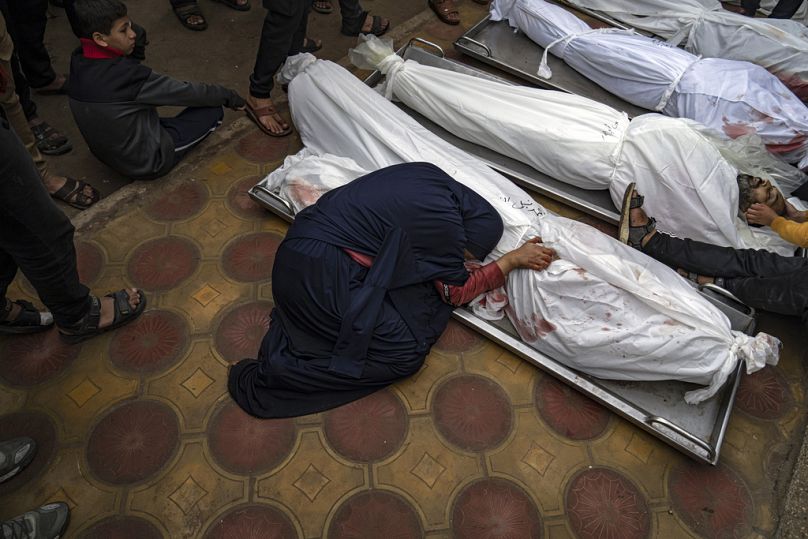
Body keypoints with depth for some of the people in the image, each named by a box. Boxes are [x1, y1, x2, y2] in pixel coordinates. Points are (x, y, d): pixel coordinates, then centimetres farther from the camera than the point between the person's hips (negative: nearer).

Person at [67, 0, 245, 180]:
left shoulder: (77, 64, -8)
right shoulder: (125, 75, -30)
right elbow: (186, 92, -17)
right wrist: (230, 96, -6)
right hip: (146, 163, -8)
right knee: (213, 111, -3)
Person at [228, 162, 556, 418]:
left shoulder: (431, 177, 5)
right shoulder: (444, 223, -16)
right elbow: (456, 292, 0)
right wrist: (514, 260, 6)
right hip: (319, 273, -9)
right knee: (407, 352, -6)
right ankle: (268, 379, -8)